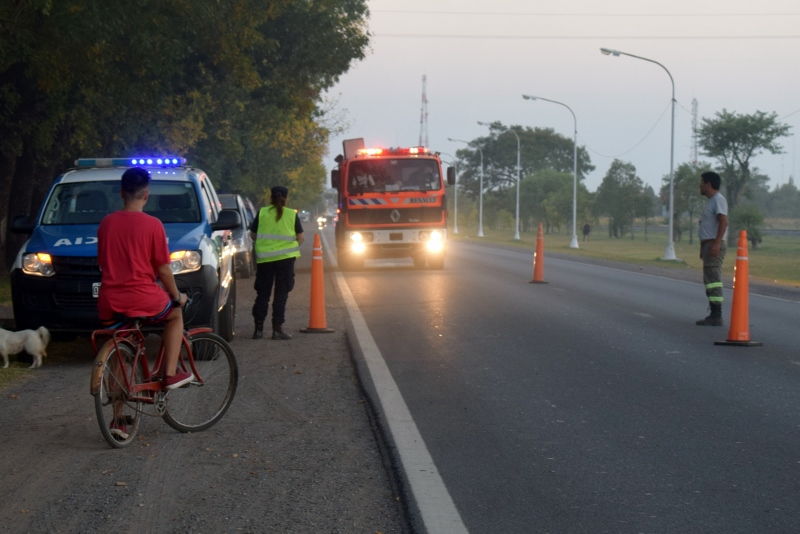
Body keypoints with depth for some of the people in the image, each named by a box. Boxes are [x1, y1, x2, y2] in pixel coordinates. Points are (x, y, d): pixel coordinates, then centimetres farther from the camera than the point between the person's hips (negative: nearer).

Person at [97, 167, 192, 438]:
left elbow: (102, 263, 15)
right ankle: (170, 374, 17)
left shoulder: (106, 223, 6)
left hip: (109, 302, 4)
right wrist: (177, 297, 13)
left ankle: (118, 418, 14)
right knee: (175, 313, 27)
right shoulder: (152, 225, -7)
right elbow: (163, 269, -2)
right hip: (143, 299, -4)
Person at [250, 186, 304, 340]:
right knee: (281, 294, 3)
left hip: (264, 258, 1)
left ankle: (258, 328, 9)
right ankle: (277, 329, -3)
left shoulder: (261, 213, 1)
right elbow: (300, 237, 3)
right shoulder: (292, 215, 1)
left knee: (262, 294, 10)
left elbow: (253, 234, 2)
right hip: (285, 257, -1)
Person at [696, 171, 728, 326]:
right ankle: (714, 315, 14)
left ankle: (716, 316, -16)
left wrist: (716, 243, -30)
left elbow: (723, 222, -22)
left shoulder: (718, 199, -11)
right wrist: (703, 248, 24)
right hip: (708, 245, 11)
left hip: (714, 245, -11)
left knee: (713, 279, -13)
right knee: (710, 280, 11)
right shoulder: (711, 201, 21)